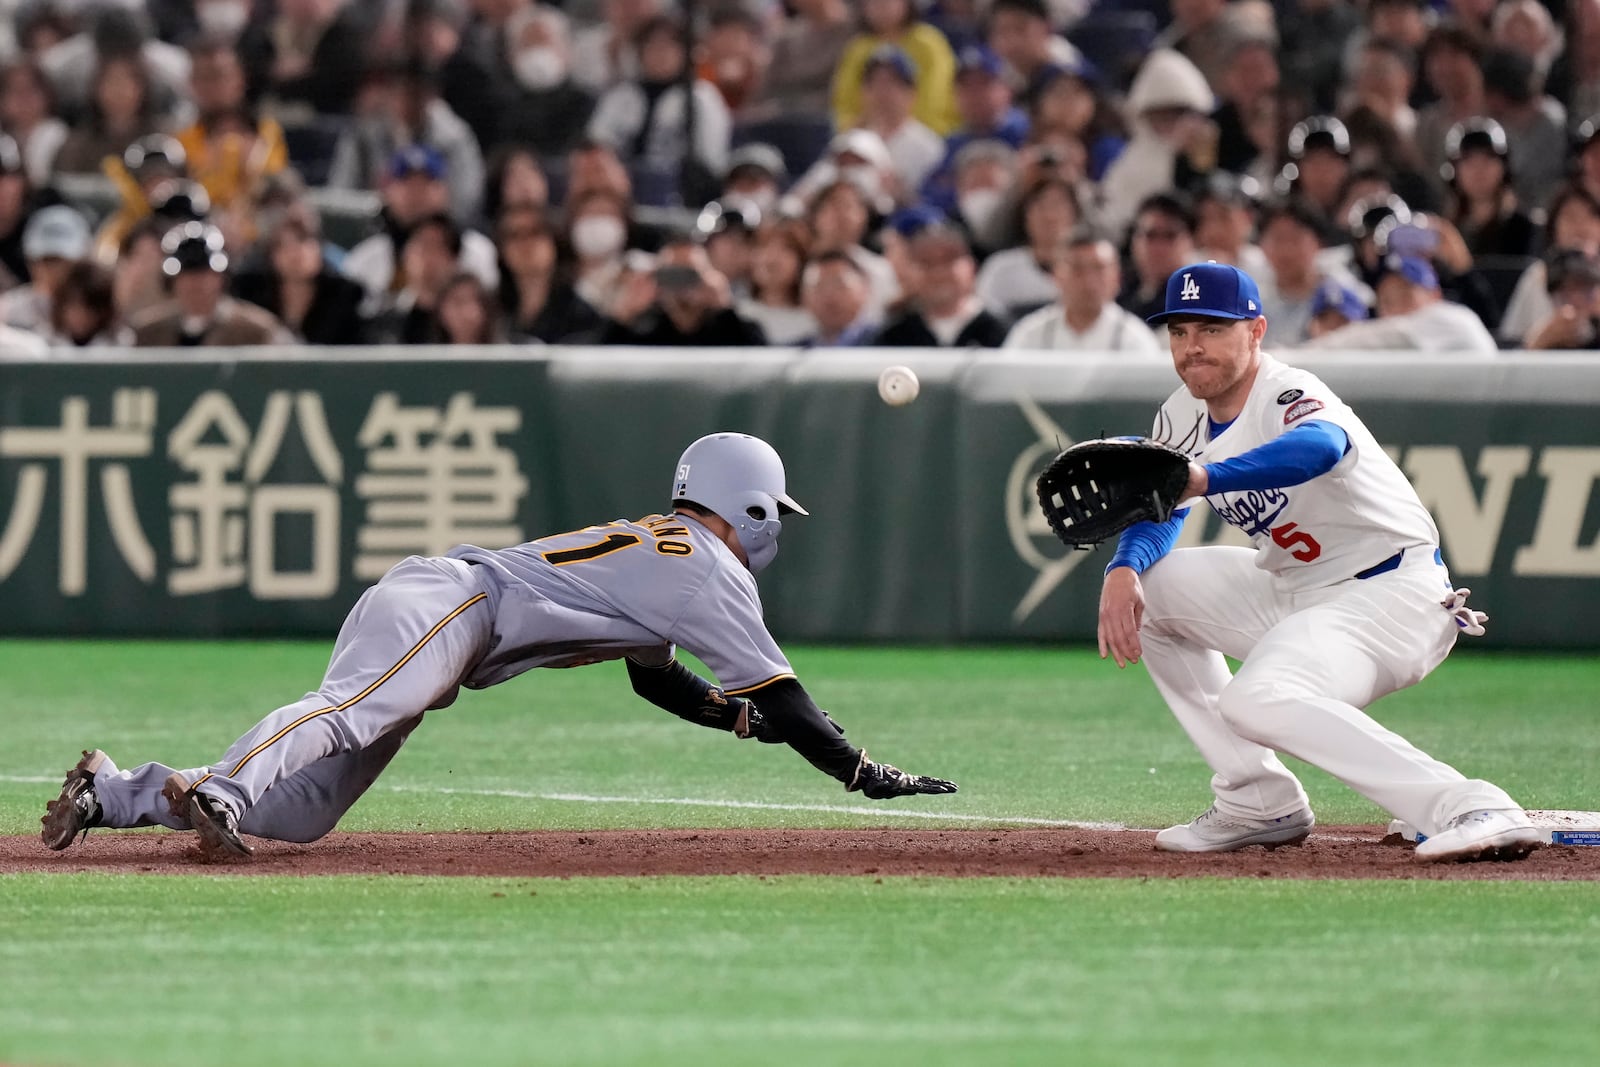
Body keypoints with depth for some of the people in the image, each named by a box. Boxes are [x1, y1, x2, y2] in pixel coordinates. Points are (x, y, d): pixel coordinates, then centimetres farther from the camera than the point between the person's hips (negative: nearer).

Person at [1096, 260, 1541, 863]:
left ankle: (1472, 809, -38)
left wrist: (1205, 479, -63)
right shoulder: (1183, 418, 4)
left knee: (1259, 701, -32)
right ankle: (1259, 805, 8)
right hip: (1293, 591, 10)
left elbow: (1321, 447, -46)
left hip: (1389, 595, -10)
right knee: (1144, 586, 11)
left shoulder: (1287, 395, -22)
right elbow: (1160, 513, 13)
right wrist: (1122, 572, -12)